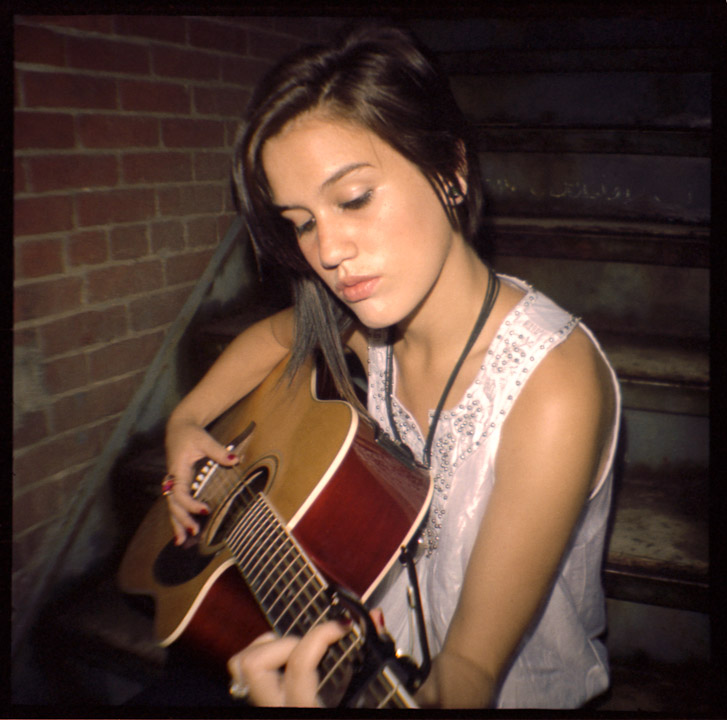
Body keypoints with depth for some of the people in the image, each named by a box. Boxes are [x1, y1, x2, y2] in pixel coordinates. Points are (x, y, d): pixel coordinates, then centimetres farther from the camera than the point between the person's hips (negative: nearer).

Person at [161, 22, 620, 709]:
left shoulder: (554, 384, -28)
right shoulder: (376, 316, -9)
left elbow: (471, 669, -26)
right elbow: (274, 335, 14)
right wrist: (188, 417, -1)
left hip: (511, 689, -5)